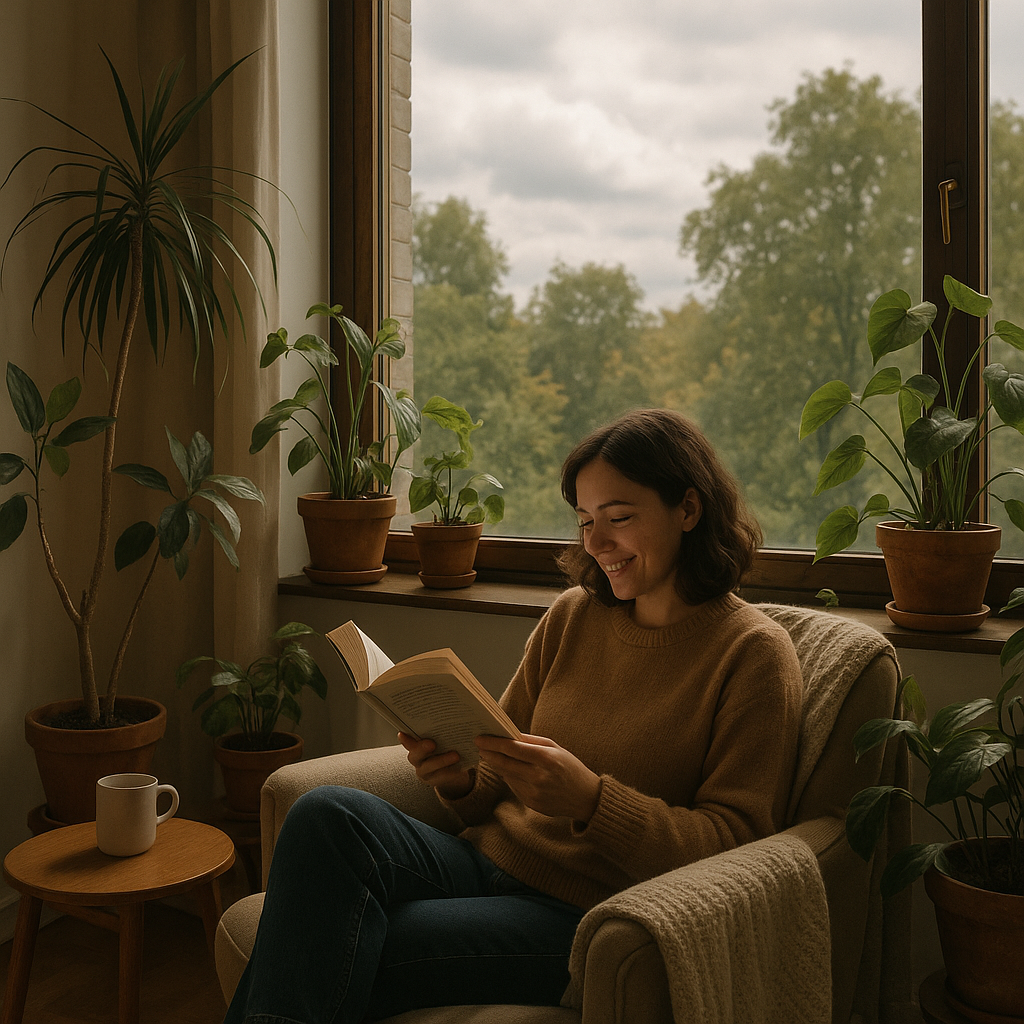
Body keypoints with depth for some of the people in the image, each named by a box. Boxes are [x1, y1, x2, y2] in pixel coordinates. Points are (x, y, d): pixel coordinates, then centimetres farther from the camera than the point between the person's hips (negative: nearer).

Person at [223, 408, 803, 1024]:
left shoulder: (753, 653, -5)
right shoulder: (573, 615, 12)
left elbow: (733, 842, -10)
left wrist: (590, 799, -24)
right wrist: (459, 780, -9)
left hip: (595, 918, -6)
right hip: (490, 862, 6)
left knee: (336, 958, -27)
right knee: (329, 814, -24)